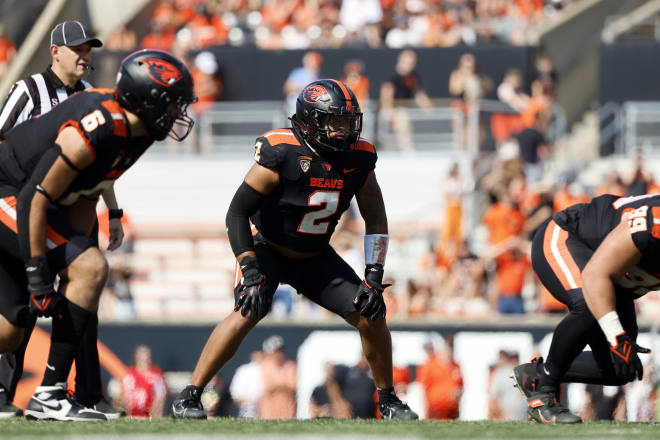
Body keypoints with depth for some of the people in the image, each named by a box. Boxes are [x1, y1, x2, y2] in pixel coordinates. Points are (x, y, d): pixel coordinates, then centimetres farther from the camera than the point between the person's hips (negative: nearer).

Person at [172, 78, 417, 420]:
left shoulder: (358, 159, -12)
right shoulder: (282, 156, -28)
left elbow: (376, 220, 1)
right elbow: (237, 213, -24)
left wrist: (374, 277, -9)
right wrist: (251, 273, -30)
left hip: (315, 257, 5)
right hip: (268, 250, -5)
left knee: (371, 315, -6)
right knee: (247, 313, -28)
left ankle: (388, 401, 15)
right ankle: (189, 397, -19)